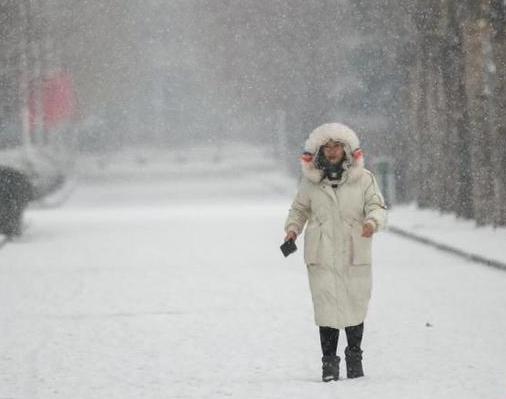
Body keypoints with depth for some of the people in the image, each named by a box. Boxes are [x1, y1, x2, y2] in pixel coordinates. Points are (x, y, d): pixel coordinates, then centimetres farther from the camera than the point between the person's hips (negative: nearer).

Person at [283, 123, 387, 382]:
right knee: (326, 308, -5)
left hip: (354, 255, 0)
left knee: (355, 305, 5)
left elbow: (377, 206, 2)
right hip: (322, 256, 0)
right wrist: (292, 228, -1)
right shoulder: (310, 180, 6)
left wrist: (373, 221, -20)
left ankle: (355, 355, 25)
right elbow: (299, 209, 17)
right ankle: (329, 360, 6)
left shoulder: (363, 178, 3)